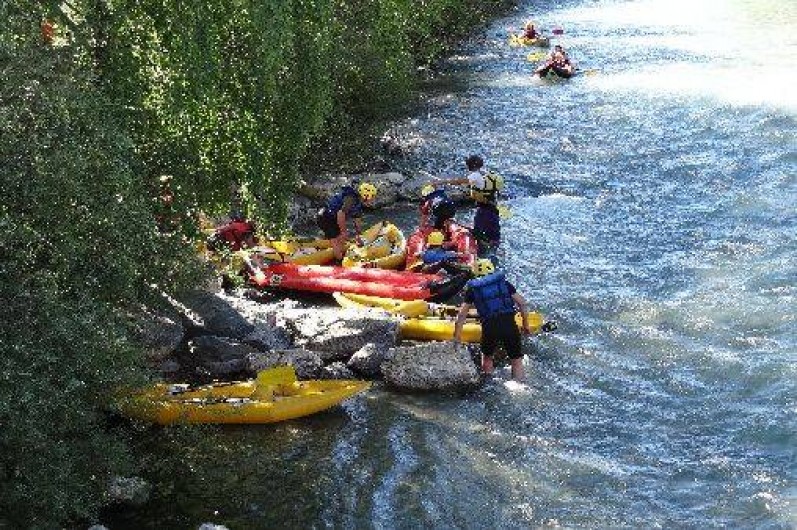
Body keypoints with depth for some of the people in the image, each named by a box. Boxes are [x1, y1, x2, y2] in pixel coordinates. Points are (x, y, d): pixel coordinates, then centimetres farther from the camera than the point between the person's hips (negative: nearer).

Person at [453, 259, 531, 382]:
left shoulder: (472, 289, 17)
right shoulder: (504, 283, 18)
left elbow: (461, 315, 14)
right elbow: (522, 303, 14)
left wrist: (457, 336, 20)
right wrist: (526, 325, 21)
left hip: (489, 327, 0)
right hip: (509, 324, 0)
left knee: (487, 357, 26)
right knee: (516, 361, 12)